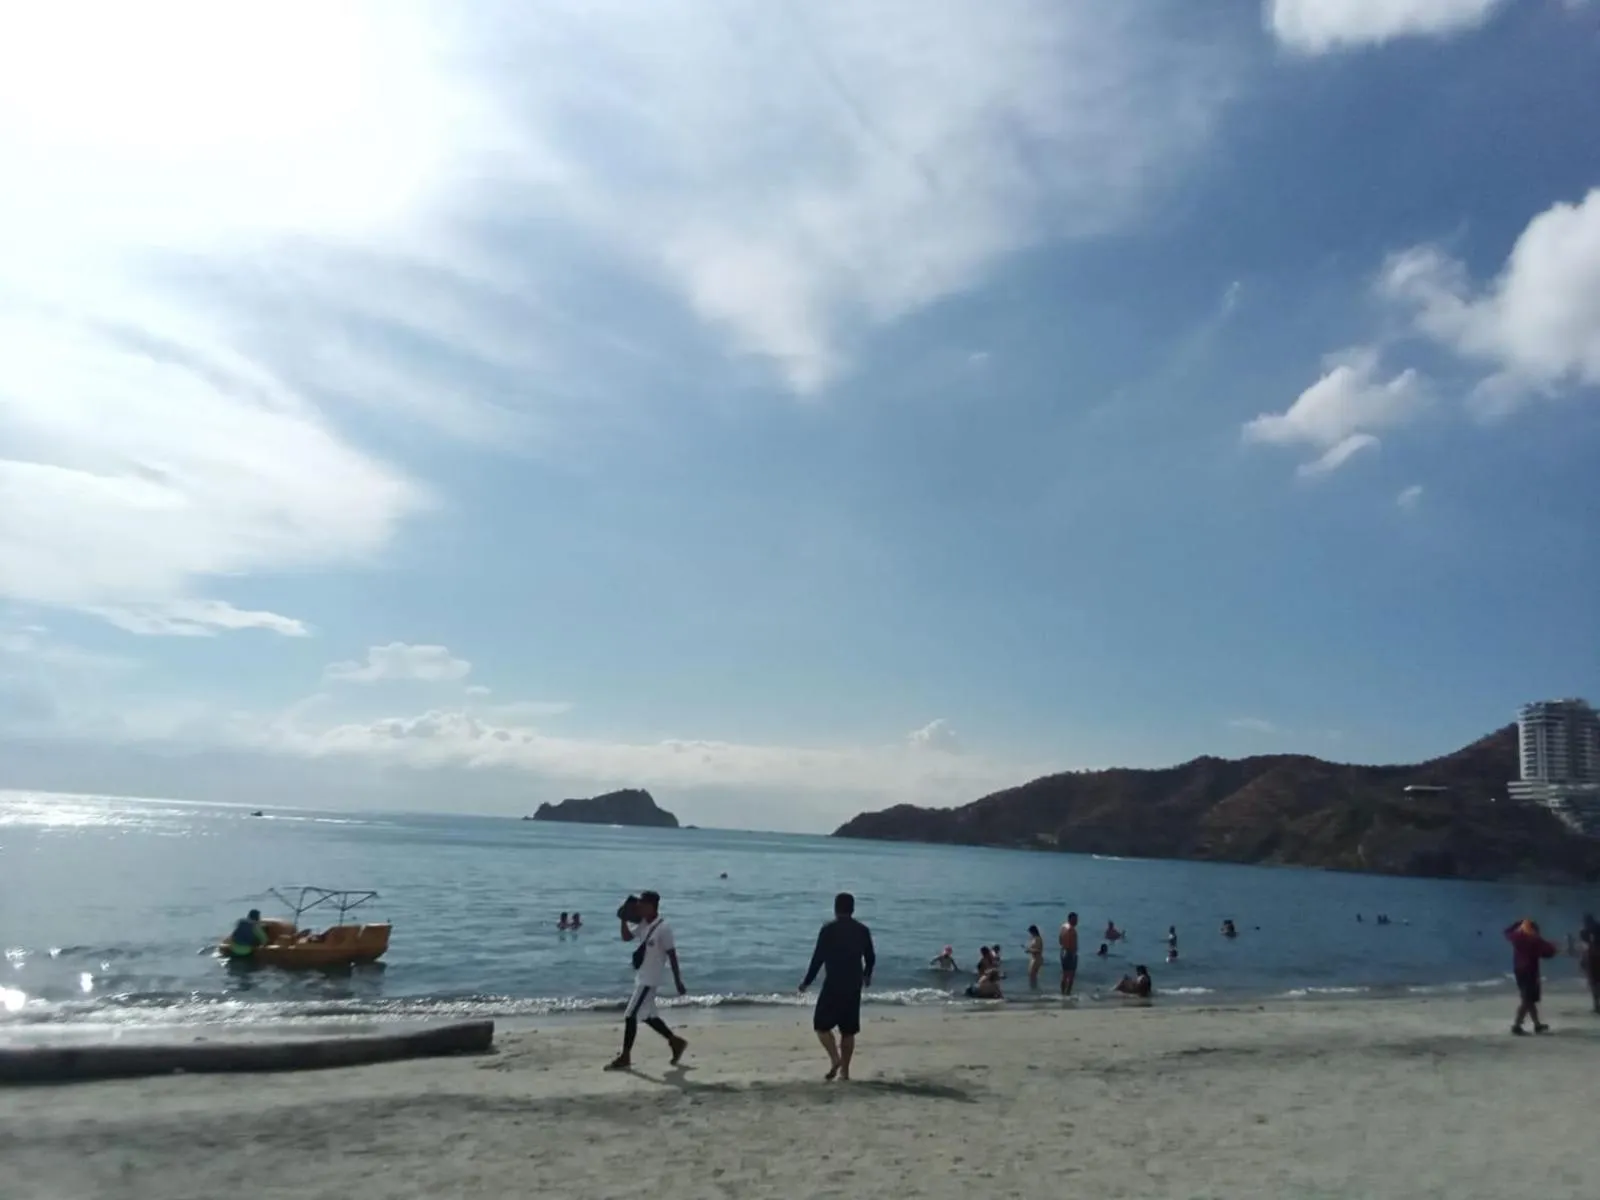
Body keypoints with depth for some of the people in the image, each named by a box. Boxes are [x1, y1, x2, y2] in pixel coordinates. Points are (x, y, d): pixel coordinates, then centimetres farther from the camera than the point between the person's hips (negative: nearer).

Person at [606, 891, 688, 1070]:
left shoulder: (663, 928, -20)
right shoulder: (643, 924, 5)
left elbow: (672, 956, -17)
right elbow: (626, 937, 15)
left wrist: (678, 982, -15)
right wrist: (624, 919, -2)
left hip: (649, 980, -9)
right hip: (641, 978, 9)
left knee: (630, 1015, -5)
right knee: (647, 1015, 15)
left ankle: (625, 1057, 6)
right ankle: (676, 1042, 27)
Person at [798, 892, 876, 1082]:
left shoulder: (828, 929, -8)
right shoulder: (863, 930, 5)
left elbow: (818, 958, -9)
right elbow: (870, 958, 13)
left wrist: (807, 981, 1)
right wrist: (866, 976, 33)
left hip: (833, 985, -4)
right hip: (854, 986, 4)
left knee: (821, 1024, 6)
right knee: (848, 1030, 12)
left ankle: (834, 1058, -12)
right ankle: (845, 1071, 13)